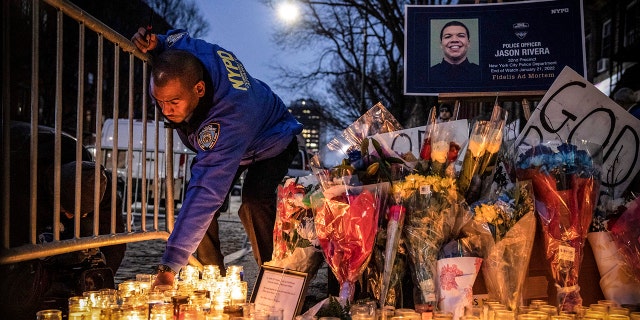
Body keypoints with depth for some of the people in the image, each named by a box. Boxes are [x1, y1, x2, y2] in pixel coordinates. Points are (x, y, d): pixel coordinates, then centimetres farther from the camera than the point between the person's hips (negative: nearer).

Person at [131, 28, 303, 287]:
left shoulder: (230, 115, -49)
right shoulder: (183, 49, -30)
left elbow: (208, 190, -51)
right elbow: (176, 37, -1)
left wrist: (170, 265, -51)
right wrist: (154, 44, -26)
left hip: (270, 141, -7)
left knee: (253, 203, -34)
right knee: (196, 200, -10)